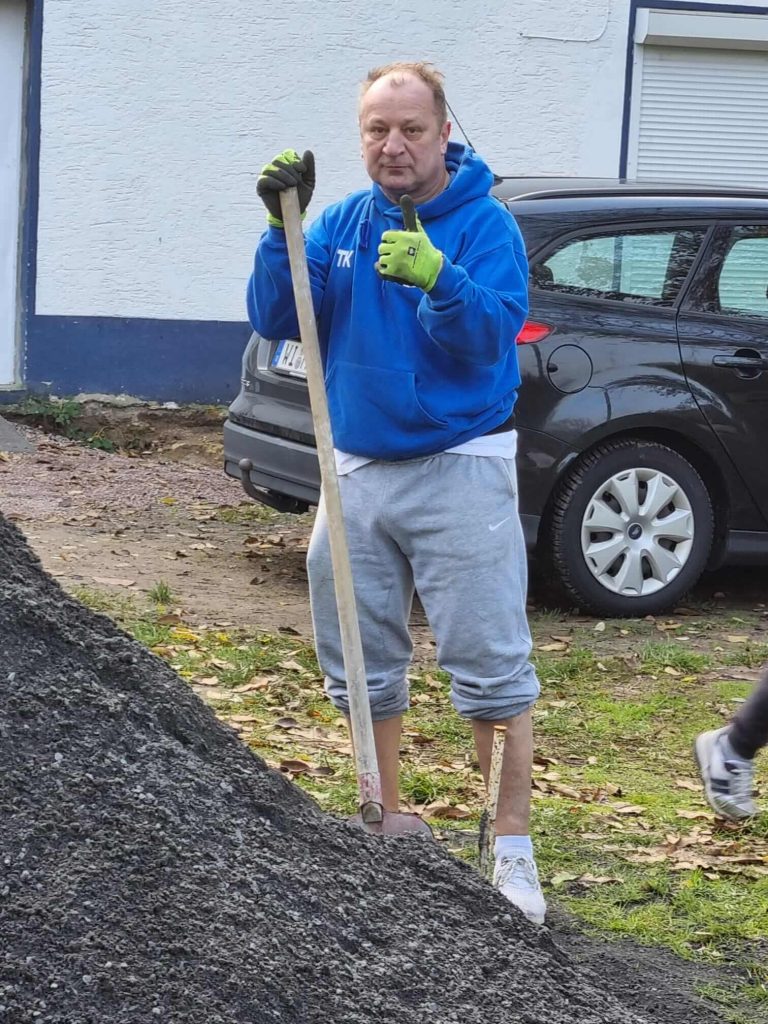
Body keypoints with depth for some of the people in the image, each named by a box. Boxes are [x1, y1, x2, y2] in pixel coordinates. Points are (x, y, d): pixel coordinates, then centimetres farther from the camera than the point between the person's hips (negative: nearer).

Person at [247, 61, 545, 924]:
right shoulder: (344, 223, 6)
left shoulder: (485, 224, -8)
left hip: (459, 470, -5)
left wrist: (438, 280, -38)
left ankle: (513, 851, 3)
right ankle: (386, 824, 29)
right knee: (362, 663, 13)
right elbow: (275, 319, -2)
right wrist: (282, 224, -15)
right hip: (358, 468, 6)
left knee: (490, 667, -6)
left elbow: (491, 336, -21)